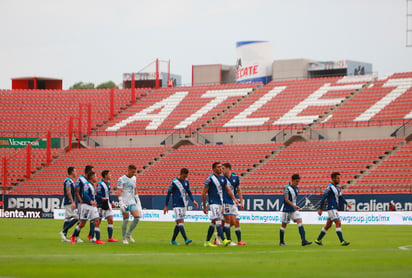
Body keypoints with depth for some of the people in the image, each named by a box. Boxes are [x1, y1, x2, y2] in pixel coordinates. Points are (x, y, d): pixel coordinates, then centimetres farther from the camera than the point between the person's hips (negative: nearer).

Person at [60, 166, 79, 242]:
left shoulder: (70, 181, 18)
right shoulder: (68, 181, -13)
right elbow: (68, 192, -20)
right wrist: (72, 202, -25)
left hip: (68, 203, 10)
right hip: (69, 202, -10)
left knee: (67, 219, 9)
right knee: (75, 218, -13)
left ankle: (64, 237, 8)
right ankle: (64, 232, -13)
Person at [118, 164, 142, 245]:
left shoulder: (134, 178, 13)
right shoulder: (122, 179, -8)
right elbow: (119, 191, -13)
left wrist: (137, 199, 21)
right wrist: (121, 202, -22)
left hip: (132, 202, 6)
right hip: (125, 202, -6)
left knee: (137, 217, -8)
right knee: (126, 220, -5)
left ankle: (128, 234, 8)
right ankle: (124, 238, 8)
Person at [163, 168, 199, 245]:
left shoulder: (186, 182, 8)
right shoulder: (174, 182, -9)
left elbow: (189, 192, 17)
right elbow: (168, 194, -2)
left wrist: (193, 201, 2)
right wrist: (166, 206, 1)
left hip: (184, 205, 7)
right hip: (177, 206, -7)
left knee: (179, 223, 8)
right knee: (180, 222, -14)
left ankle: (173, 240, 17)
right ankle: (186, 239, -23)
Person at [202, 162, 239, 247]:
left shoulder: (223, 178, 11)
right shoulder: (210, 178, -9)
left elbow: (228, 190, 17)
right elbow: (204, 193, -6)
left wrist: (234, 199, 1)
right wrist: (204, 206, -5)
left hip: (220, 203, 8)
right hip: (213, 203, -8)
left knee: (213, 222, 11)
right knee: (218, 220, -18)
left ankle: (207, 242, 18)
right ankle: (223, 240, -28)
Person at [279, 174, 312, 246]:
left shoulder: (297, 188, 7)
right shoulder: (287, 188, -14)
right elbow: (286, 199, -24)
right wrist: (294, 206, -34)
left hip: (294, 210, 6)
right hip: (286, 210, -6)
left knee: (300, 222, -10)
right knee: (284, 225, 4)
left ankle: (303, 240, -17)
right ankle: (281, 242, 18)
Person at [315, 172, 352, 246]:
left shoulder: (337, 187, 14)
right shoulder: (329, 187, -13)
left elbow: (341, 197, 19)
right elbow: (323, 198, -14)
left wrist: (346, 203, 4)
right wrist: (320, 209, -15)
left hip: (335, 209, 9)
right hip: (331, 209, -9)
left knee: (328, 225, 13)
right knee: (338, 223, -14)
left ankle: (318, 240, 22)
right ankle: (342, 241, -17)